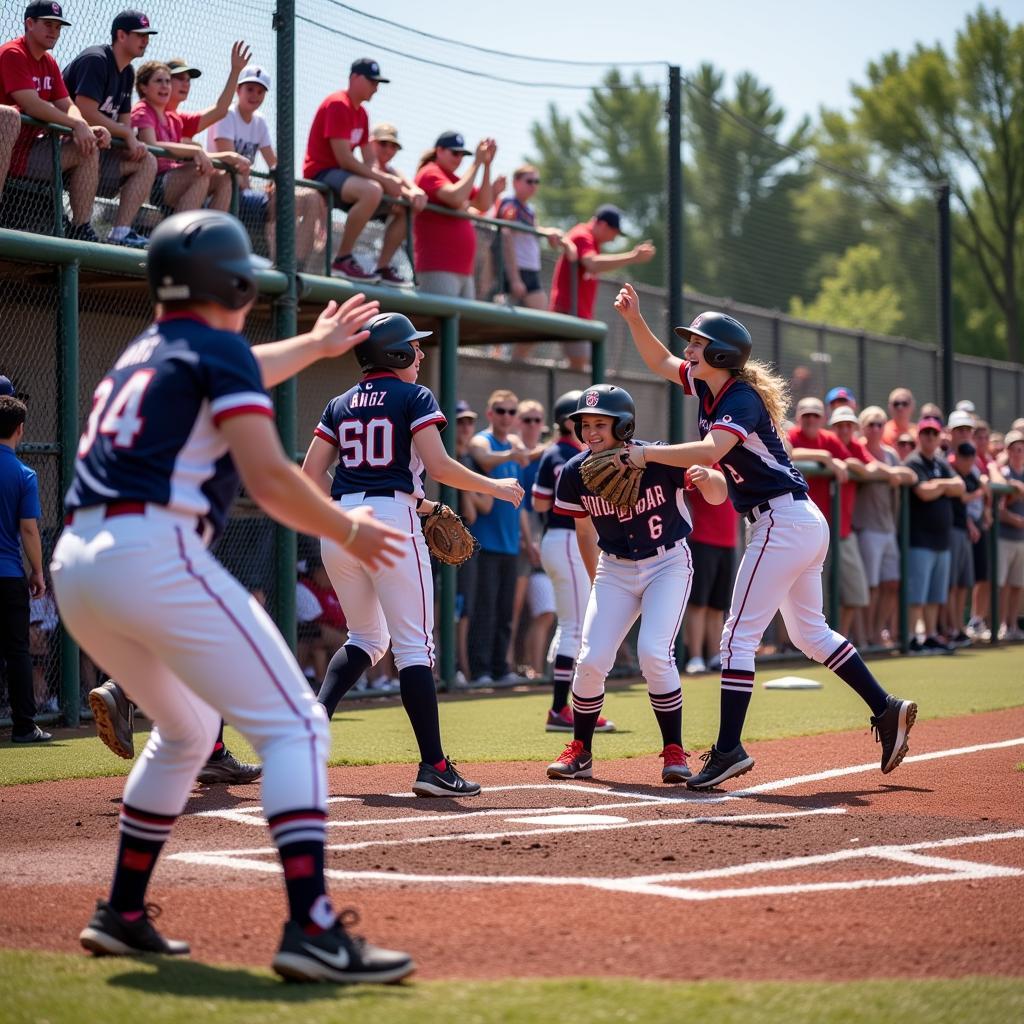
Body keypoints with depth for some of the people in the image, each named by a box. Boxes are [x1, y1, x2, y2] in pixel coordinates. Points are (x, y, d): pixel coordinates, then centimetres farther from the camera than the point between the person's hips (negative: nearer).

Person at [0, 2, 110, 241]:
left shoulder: (49, 63, 16)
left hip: (28, 152, 9)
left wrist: (86, 128, -11)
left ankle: (81, 229, -2)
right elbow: (32, 105, -21)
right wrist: (77, 125, -19)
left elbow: (67, 105, 11)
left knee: (88, 148, 4)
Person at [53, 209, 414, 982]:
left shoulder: (144, 351, 25)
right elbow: (268, 478, -10)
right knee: (295, 726, -9)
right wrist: (347, 529, 5)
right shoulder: (218, 348, 1)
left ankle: (122, 916, 27)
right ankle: (312, 931, -25)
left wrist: (315, 345, 62)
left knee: (186, 730, 28)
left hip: (73, 564, 9)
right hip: (156, 555, -9)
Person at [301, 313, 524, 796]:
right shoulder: (414, 397, -1)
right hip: (389, 520, -6)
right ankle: (433, 766, -8)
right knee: (414, 645, -4)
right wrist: (493, 486, 2)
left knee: (366, 638, 21)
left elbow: (312, 474, 11)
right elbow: (438, 466, -11)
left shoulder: (340, 405, 15)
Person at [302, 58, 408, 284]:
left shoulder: (361, 113, 16)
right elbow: (344, 159, -21)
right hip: (321, 173, -10)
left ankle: (383, 268, 5)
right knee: (372, 191, -39)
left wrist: (388, 180, -9)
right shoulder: (338, 105, -13)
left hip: (344, 175, 10)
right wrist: (383, 179, -18)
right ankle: (343, 259, -32)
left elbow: (369, 163, 12)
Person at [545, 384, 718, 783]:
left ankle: (674, 751, -4)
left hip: (668, 564, -3)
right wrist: (596, 581, 11)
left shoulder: (659, 460, -22)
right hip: (615, 569, 3)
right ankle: (580, 752, 12)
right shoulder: (575, 473, -12)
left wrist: (705, 477, -43)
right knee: (591, 660, -8)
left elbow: (718, 496, -20)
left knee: (654, 653, -20)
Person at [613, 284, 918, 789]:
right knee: (810, 633, 18)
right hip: (802, 525, 10)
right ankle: (886, 710, 20)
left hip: (783, 521, -10)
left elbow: (710, 450, -36)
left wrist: (646, 453, -33)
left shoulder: (741, 399, -18)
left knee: (739, 635, -9)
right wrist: (633, 318, 9)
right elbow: (660, 361, 22)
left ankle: (729, 750, -10)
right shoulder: (707, 386, 9)